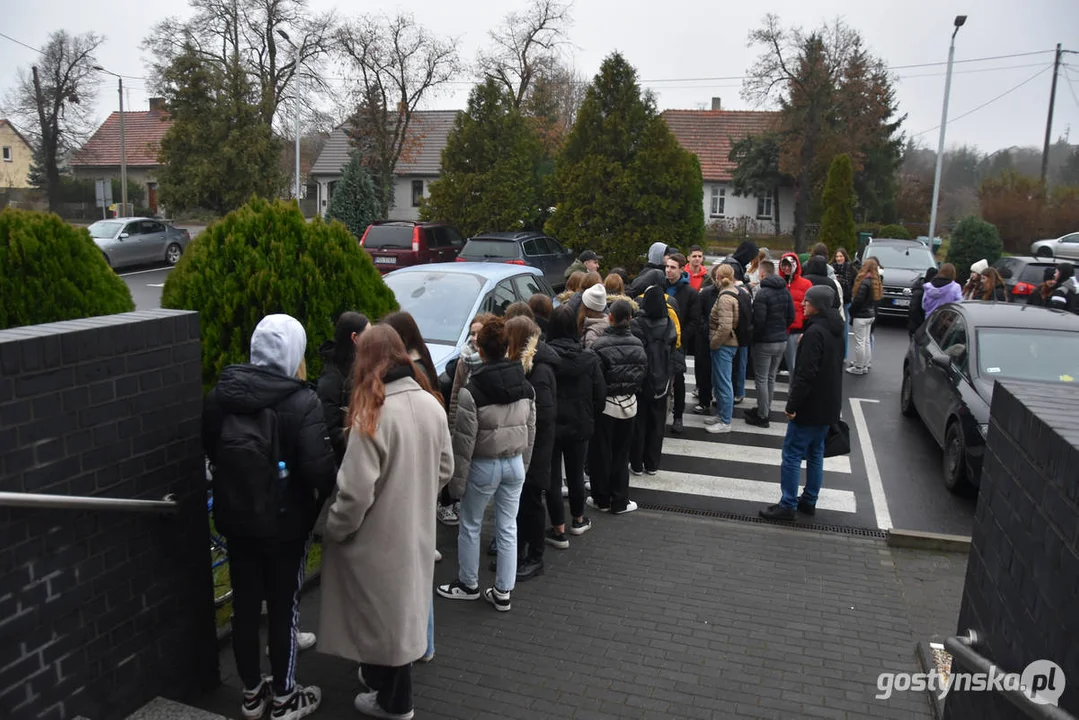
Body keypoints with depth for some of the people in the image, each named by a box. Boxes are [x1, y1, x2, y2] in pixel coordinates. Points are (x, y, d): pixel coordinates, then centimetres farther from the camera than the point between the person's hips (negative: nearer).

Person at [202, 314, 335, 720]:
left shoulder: (222, 392, -3)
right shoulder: (301, 401, -21)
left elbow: (210, 448, 11)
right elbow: (319, 468, -25)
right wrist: (326, 491, -4)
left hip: (234, 516, 5)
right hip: (284, 521, -5)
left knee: (244, 604, 17)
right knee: (283, 607, 10)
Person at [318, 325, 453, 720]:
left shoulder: (372, 414, -24)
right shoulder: (431, 403, -3)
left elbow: (356, 491, -23)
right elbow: (445, 468, 7)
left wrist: (334, 529, -7)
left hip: (380, 535, -6)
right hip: (417, 528, 6)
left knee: (383, 610, 11)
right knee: (401, 605, 21)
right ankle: (383, 675, 41)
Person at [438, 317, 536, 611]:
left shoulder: (472, 390, -18)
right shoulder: (526, 386, -1)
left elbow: (464, 440, -15)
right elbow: (531, 432, 7)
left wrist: (457, 479, -6)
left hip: (484, 466, -5)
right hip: (515, 464, 5)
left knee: (470, 527, 15)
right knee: (508, 528, 12)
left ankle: (468, 585, 30)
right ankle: (503, 592, 21)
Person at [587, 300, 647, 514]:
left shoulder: (601, 345, -18)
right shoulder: (637, 344, -4)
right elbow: (643, 372, 2)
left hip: (606, 404, -4)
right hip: (629, 403, 4)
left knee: (601, 453, 11)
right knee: (621, 453, 14)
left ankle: (601, 499, 21)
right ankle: (620, 501, 20)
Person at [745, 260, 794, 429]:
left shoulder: (762, 293, -18)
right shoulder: (785, 291, 5)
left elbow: (758, 320, -21)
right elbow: (791, 316, 8)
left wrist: (754, 336, -5)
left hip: (765, 342, -7)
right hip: (782, 340, 8)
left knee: (761, 379, 2)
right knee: (771, 377, 19)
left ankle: (762, 416, 7)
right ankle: (765, 409, 31)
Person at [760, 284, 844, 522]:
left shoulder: (815, 332, -21)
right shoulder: (835, 330, 10)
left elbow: (806, 373, -24)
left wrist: (792, 404, -20)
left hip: (810, 405, -10)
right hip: (828, 405, 10)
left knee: (792, 453, -3)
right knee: (815, 453, 17)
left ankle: (788, 505, 1)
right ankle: (809, 500, 25)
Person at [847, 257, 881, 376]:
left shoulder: (865, 282, -20)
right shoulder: (875, 282, 7)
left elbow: (858, 300, -21)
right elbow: (876, 299, 13)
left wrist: (851, 311, -6)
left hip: (861, 316, -9)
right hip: (870, 314, 9)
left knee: (859, 342, -2)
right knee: (866, 341, 16)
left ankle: (859, 368, 3)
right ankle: (865, 364, 24)